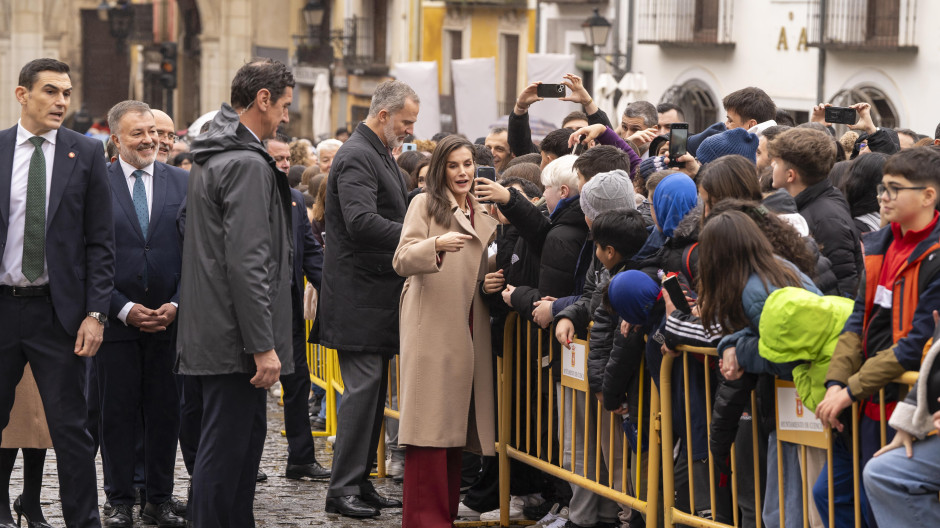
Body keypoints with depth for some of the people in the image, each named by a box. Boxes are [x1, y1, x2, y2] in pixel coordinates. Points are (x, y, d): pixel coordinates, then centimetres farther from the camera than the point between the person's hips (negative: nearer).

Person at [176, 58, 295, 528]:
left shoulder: (212, 158, 15)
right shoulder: (248, 165, -17)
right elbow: (246, 265, -23)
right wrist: (263, 346, -22)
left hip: (211, 332, 10)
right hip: (233, 337, -10)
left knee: (244, 441, 16)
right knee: (225, 450, -6)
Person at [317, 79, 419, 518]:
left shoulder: (380, 155, 18)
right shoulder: (356, 157, -16)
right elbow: (362, 222, -29)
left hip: (378, 297, 10)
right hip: (359, 297, -10)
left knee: (373, 391, 12)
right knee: (363, 389, -8)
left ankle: (361, 482, 18)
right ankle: (343, 488, -3)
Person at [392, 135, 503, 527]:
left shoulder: (483, 214, 20)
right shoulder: (425, 205, 1)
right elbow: (402, 261, -12)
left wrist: (492, 285, 7)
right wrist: (437, 244, -31)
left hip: (468, 333, 6)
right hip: (431, 329, -6)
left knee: (457, 423, 6)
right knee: (431, 424, -10)